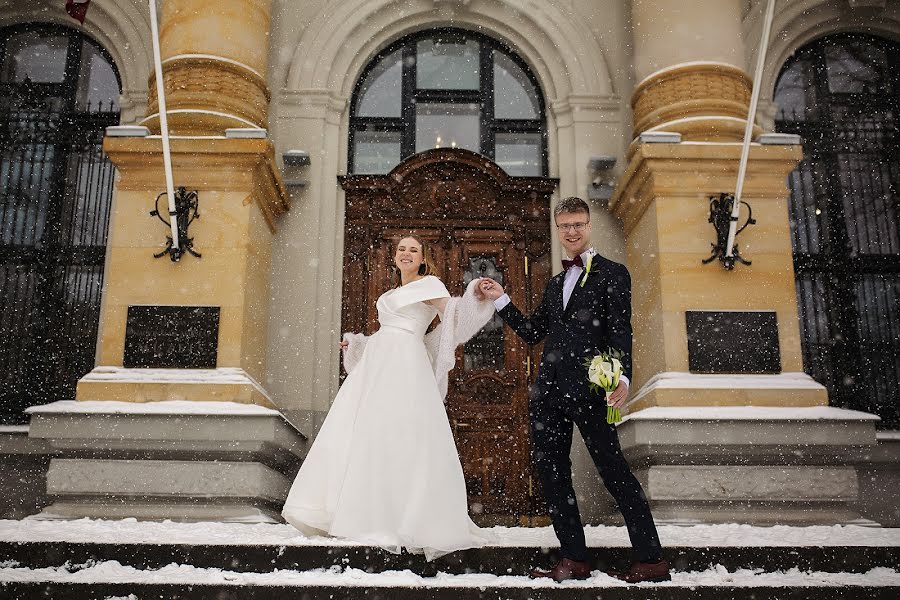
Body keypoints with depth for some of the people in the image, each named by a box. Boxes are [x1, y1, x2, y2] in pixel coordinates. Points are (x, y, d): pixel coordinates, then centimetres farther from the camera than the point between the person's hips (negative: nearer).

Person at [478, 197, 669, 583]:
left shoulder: (612, 273, 3)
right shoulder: (555, 284, 22)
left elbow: (620, 331, -7)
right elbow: (533, 333, 22)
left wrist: (622, 377, -20)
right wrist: (501, 300, 15)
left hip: (588, 388, -7)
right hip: (548, 390, 7)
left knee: (614, 471, -5)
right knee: (551, 472, 6)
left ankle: (652, 560, 3)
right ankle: (574, 559, 14)